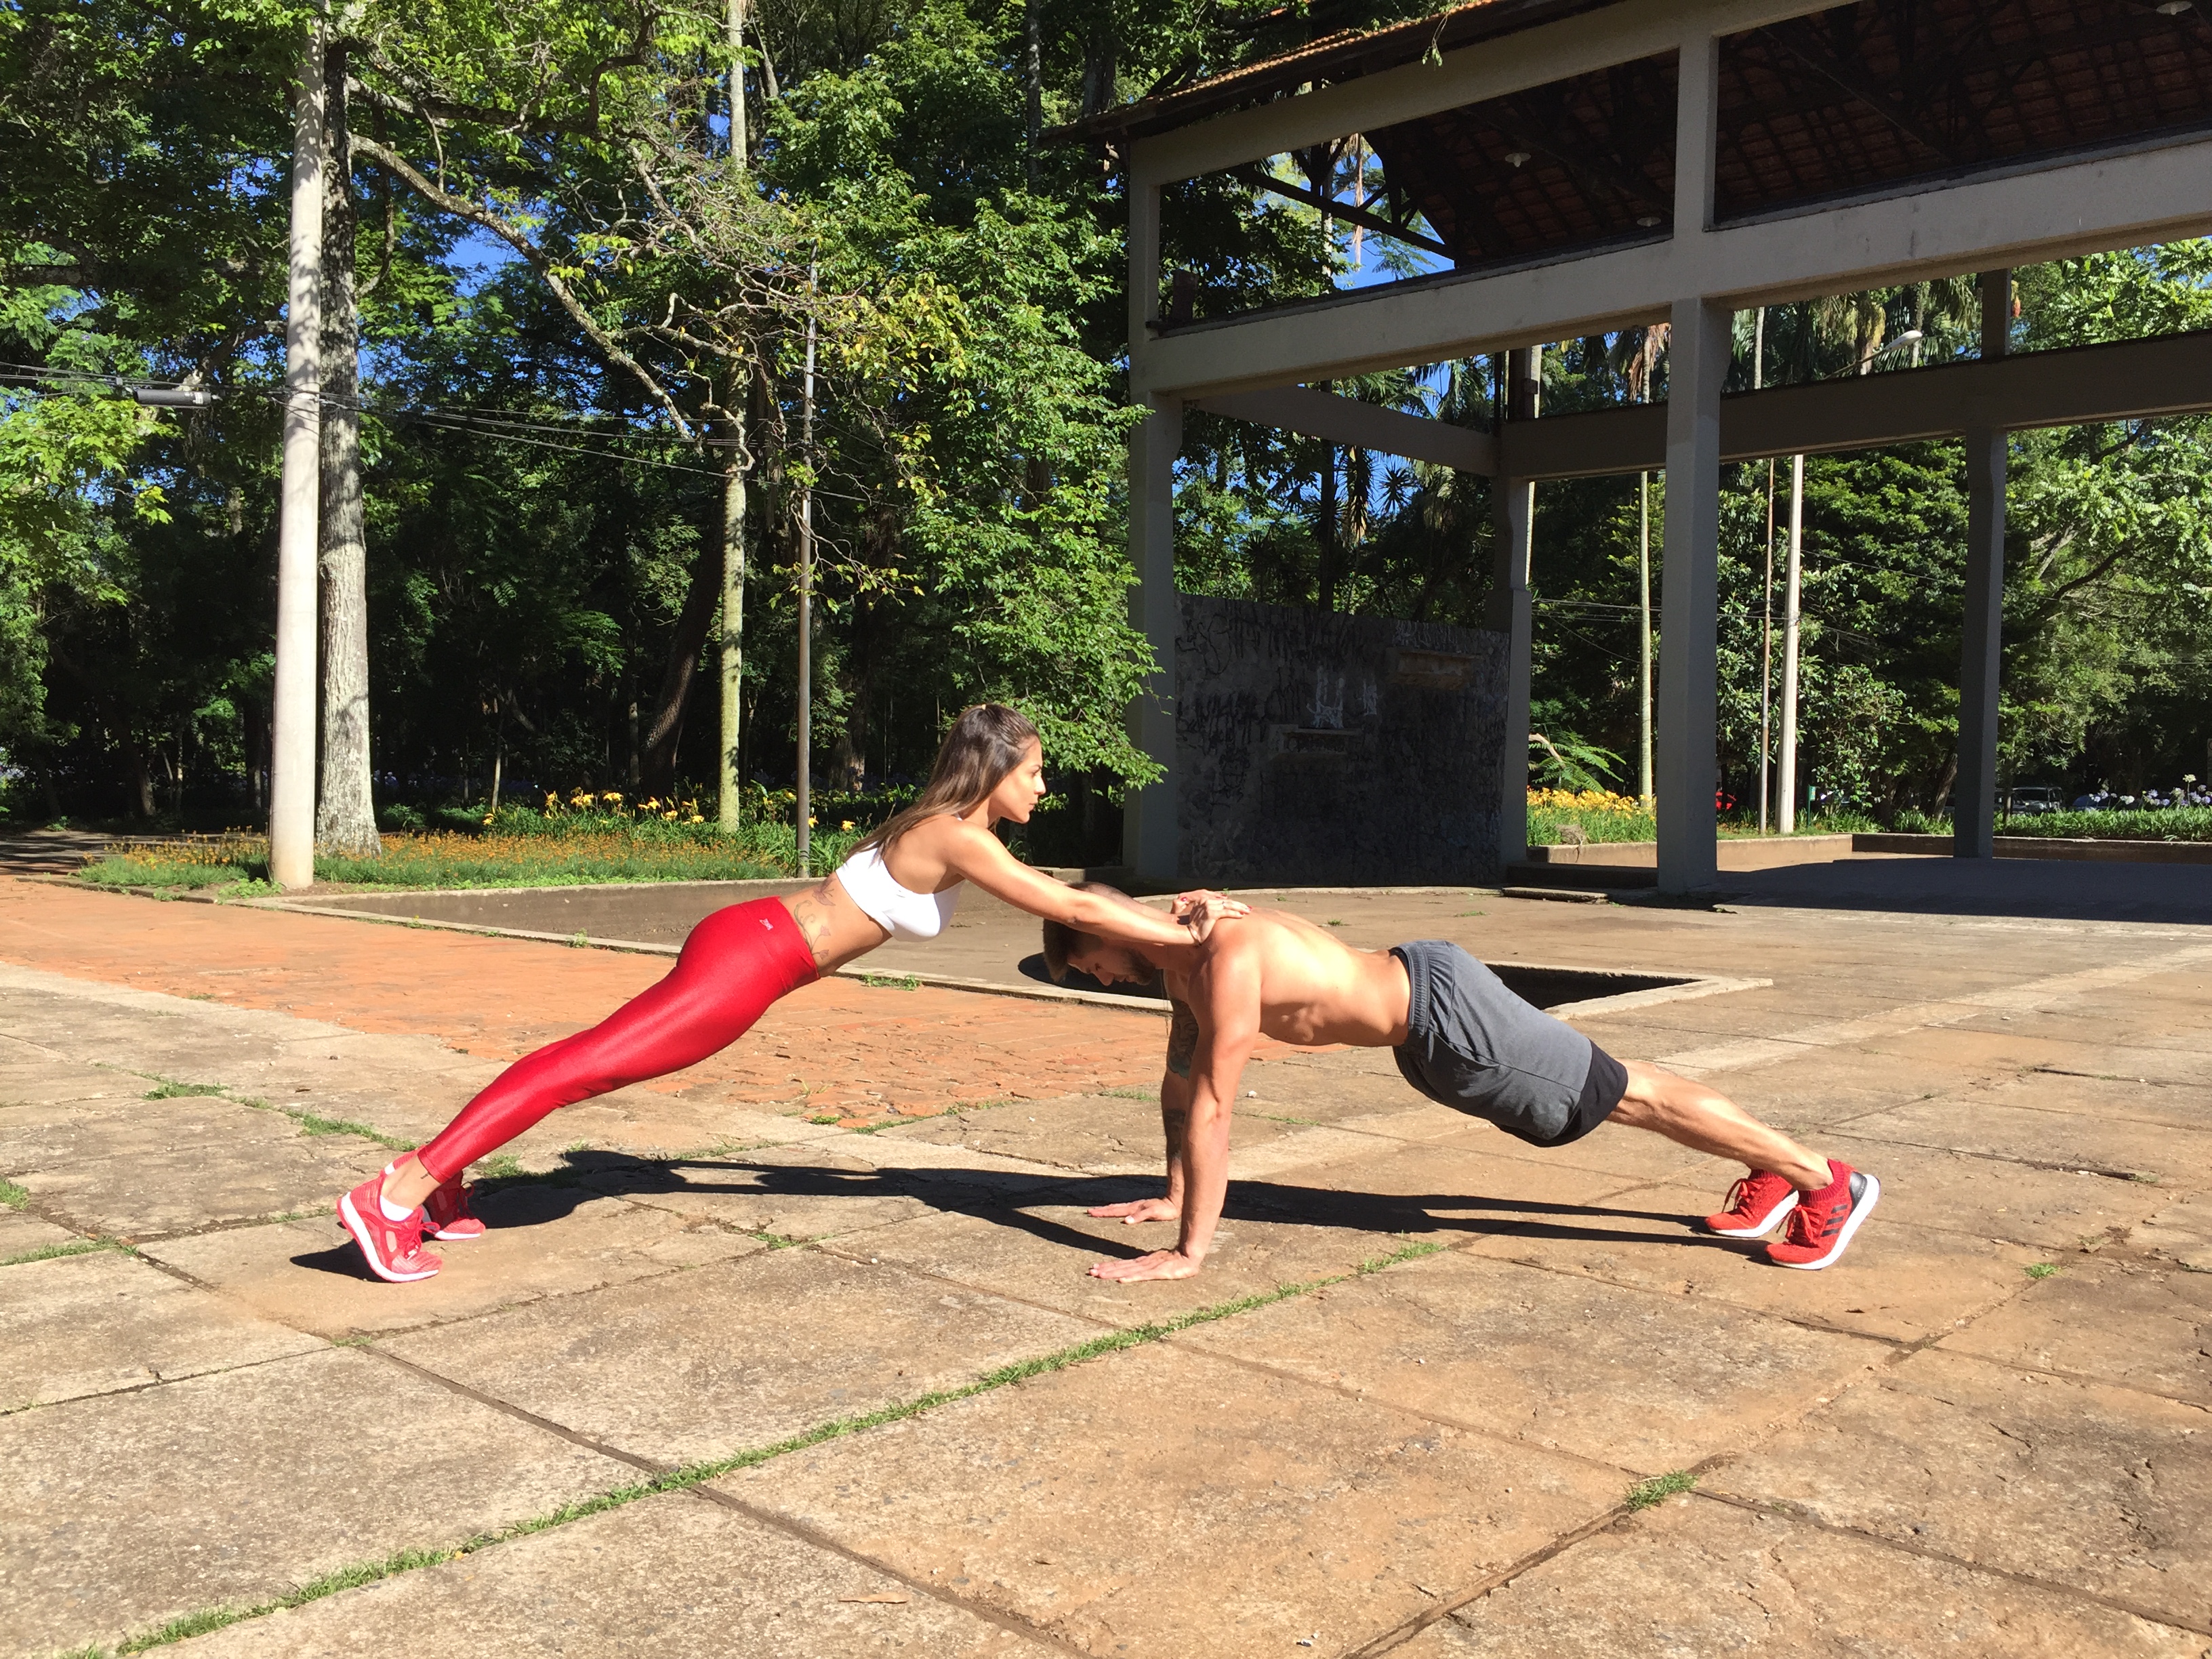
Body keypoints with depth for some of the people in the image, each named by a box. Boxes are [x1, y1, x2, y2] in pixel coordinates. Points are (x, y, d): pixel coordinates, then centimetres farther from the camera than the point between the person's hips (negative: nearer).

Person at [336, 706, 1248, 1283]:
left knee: (595, 1059, 10)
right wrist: (1183, 932, -8)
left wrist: (1165, 917, 21)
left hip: (746, 942, 9)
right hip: (751, 959, -9)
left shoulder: (941, 823, 15)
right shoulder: (959, 840, -13)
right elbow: (1073, 910, -16)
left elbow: (1059, 899, 24)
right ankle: (398, 1194, -13)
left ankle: (437, 1174, 15)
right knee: (589, 1064, -12)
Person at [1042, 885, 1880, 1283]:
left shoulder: (1227, 959, -29)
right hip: (1421, 1019, 9)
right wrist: (1172, 1197, 15)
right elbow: (1179, 1081, 12)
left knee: (1625, 1096, 0)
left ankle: (1827, 1180, 11)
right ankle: (1770, 1172, 36)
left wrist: (1188, 1252, -28)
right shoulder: (1181, 962, 1)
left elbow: (1212, 1106, -31)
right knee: (1612, 1091, 19)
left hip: (1445, 1011, -9)